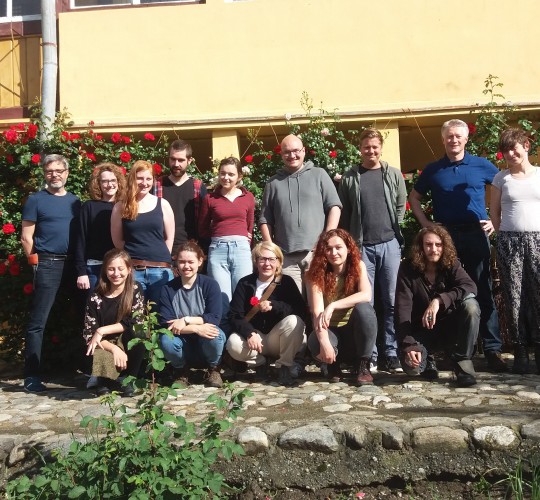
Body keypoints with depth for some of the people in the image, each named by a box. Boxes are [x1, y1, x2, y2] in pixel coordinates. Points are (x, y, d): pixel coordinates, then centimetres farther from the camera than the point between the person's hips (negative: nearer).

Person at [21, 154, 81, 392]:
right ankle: (32, 375, 2)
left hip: (73, 263, 5)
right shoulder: (36, 200, 1)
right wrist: (37, 261, -2)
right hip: (47, 265, -4)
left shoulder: (75, 201, 13)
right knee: (38, 322, -3)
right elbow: (26, 238, -1)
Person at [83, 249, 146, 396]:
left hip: (128, 346, 1)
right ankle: (104, 380, 3)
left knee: (135, 332, -32)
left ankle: (127, 379, -10)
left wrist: (102, 331, -20)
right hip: (105, 347, 0)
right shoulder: (96, 297, -5)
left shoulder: (136, 290, -5)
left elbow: (135, 322, -14)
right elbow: (89, 334, -9)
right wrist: (114, 349, -24)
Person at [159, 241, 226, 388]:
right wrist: (196, 328, -28)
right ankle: (182, 370, 4)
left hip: (206, 343, -1)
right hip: (183, 344, 1)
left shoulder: (210, 285, -8)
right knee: (166, 340, -31)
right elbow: (166, 324, -14)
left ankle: (213, 369, 1)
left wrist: (186, 320, -24)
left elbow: (214, 318, -16)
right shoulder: (168, 289, -5)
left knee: (215, 335, -34)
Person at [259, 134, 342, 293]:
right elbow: (265, 220, 12)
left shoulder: (319, 175, 8)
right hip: (285, 256, 1)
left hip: (316, 252, -1)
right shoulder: (273, 183, 13)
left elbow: (334, 207, 3)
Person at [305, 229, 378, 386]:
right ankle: (333, 364, 2)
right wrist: (324, 342, -39)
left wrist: (333, 305, -37)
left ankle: (363, 365, -13)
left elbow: (366, 296, -26)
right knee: (315, 343, -36)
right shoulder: (316, 273, -11)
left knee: (363, 308, -31)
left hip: (355, 332, 1)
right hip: (331, 331, -1)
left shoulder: (358, 266, -7)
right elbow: (317, 312, -23)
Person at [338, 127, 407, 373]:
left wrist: (393, 231, 6)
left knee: (391, 301, 2)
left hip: (389, 244, 1)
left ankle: (392, 352, 8)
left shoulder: (394, 174, 8)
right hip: (361, 246, 0)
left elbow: (401, 206, 11)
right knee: (365, 302, 2)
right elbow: (343, 212, 5)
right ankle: (369, 354, 9)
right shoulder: (349, 177, 6)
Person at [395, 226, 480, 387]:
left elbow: (470, 287, -27)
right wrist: (409, 345, -30)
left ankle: (463, 362, -15)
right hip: (422, 330, -1)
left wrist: (439, 300, -41)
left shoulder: (452, 265, -7)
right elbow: (402, 308, -19)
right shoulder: (408, 268, -12)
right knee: (411, 365, -29)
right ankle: (428, 360, 10)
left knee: (470, 304, -29)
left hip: (451, 326, 1)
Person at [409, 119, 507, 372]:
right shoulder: (433, 169, 9)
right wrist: (425, 223, 4)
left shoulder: (482, 165, 5)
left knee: (483, 292, -1)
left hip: (476, 234, -1)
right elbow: (414, 197, 17)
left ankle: (493, 349, 4)